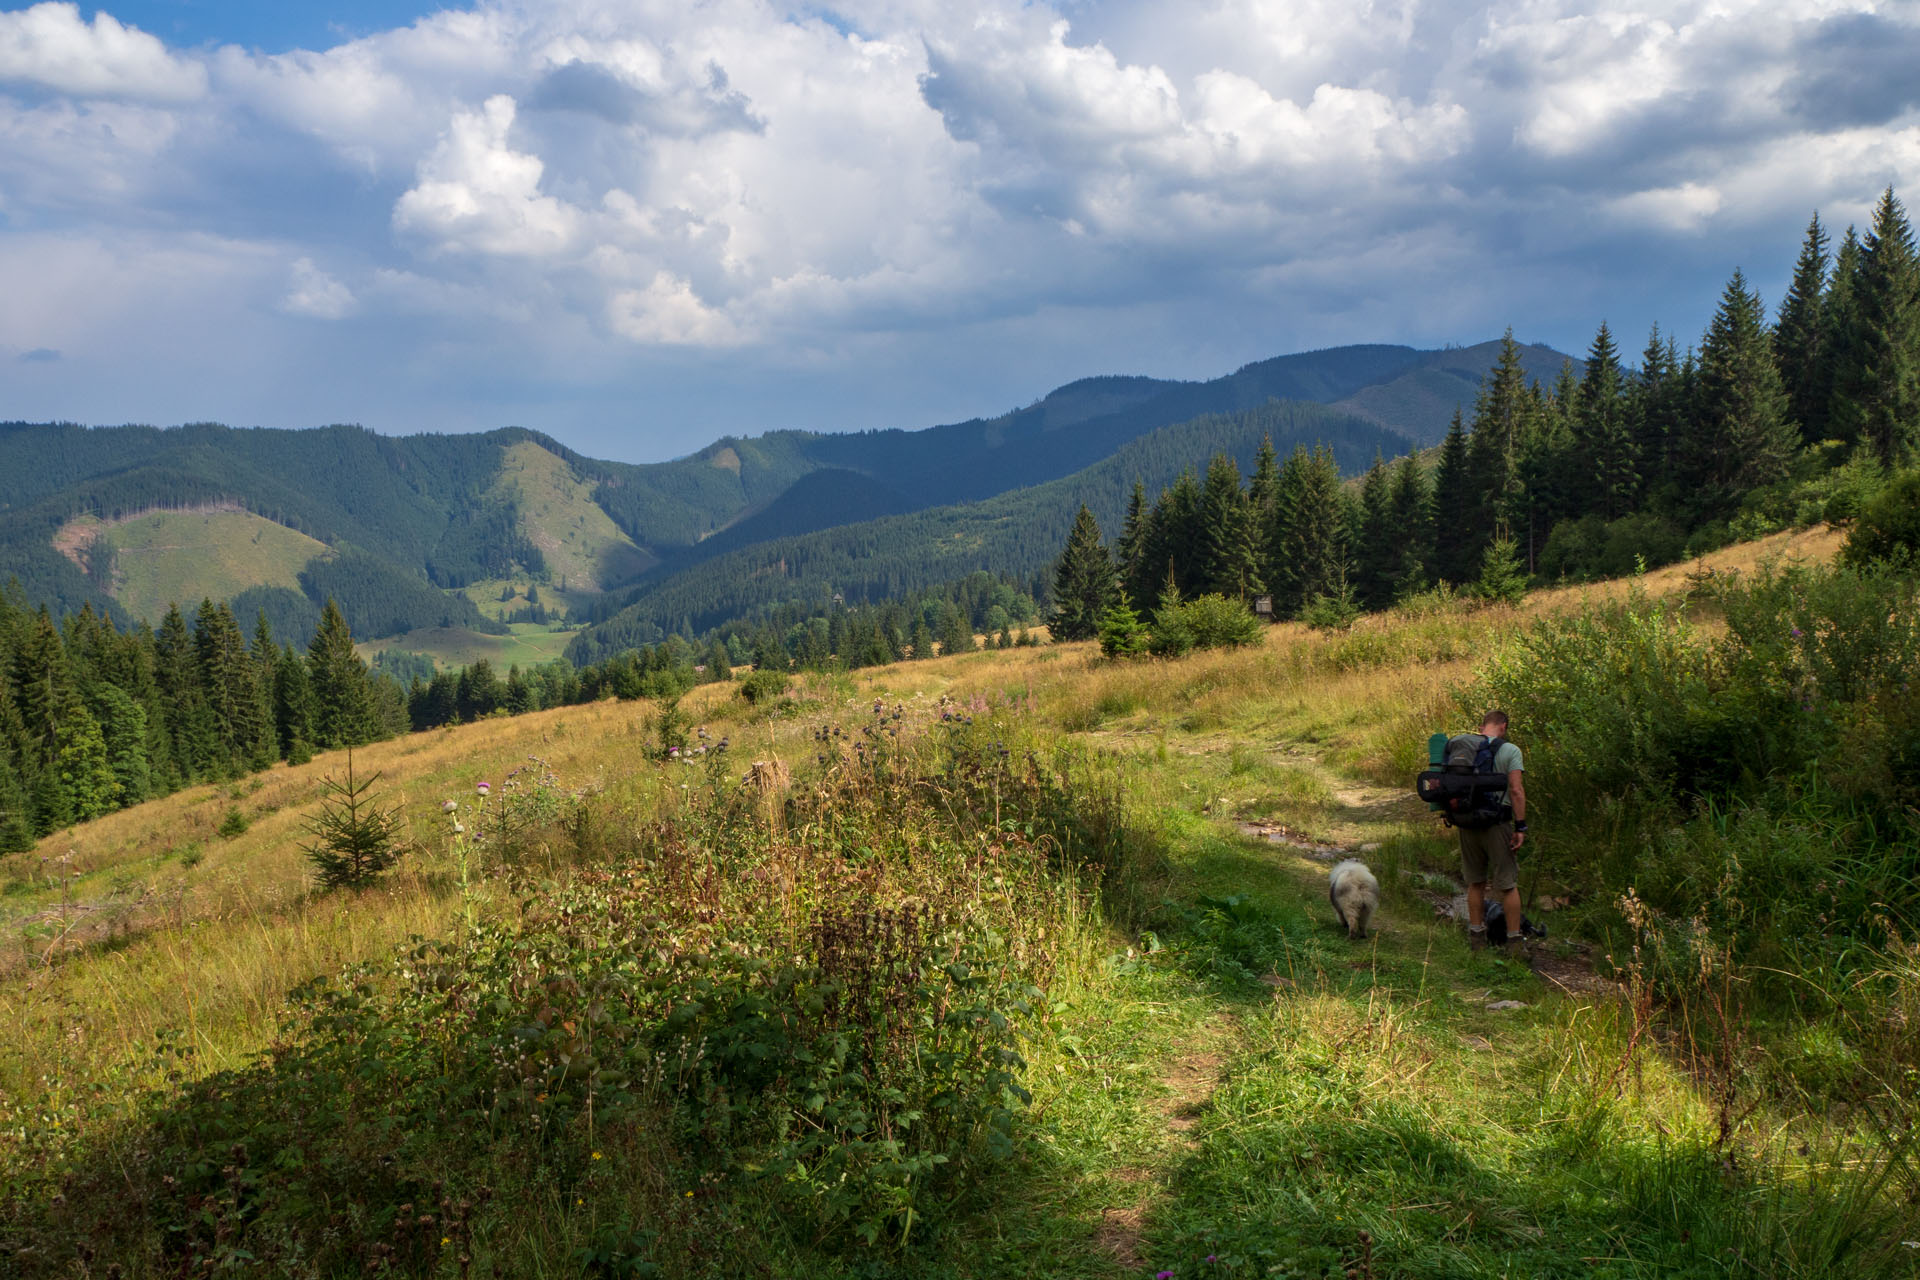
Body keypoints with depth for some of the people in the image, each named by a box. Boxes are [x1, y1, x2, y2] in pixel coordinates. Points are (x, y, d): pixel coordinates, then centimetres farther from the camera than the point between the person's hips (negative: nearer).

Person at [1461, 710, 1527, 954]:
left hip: (1468, 823, 4)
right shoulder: (1510, 751, -6)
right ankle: (1514, 938, 8)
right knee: (1508, 884, 4)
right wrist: (1520, 826, -11)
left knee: (1475, 882, 15)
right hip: (1497, 823, -4)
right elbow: (1516, 790, -12)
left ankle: (1476, 934, 21)